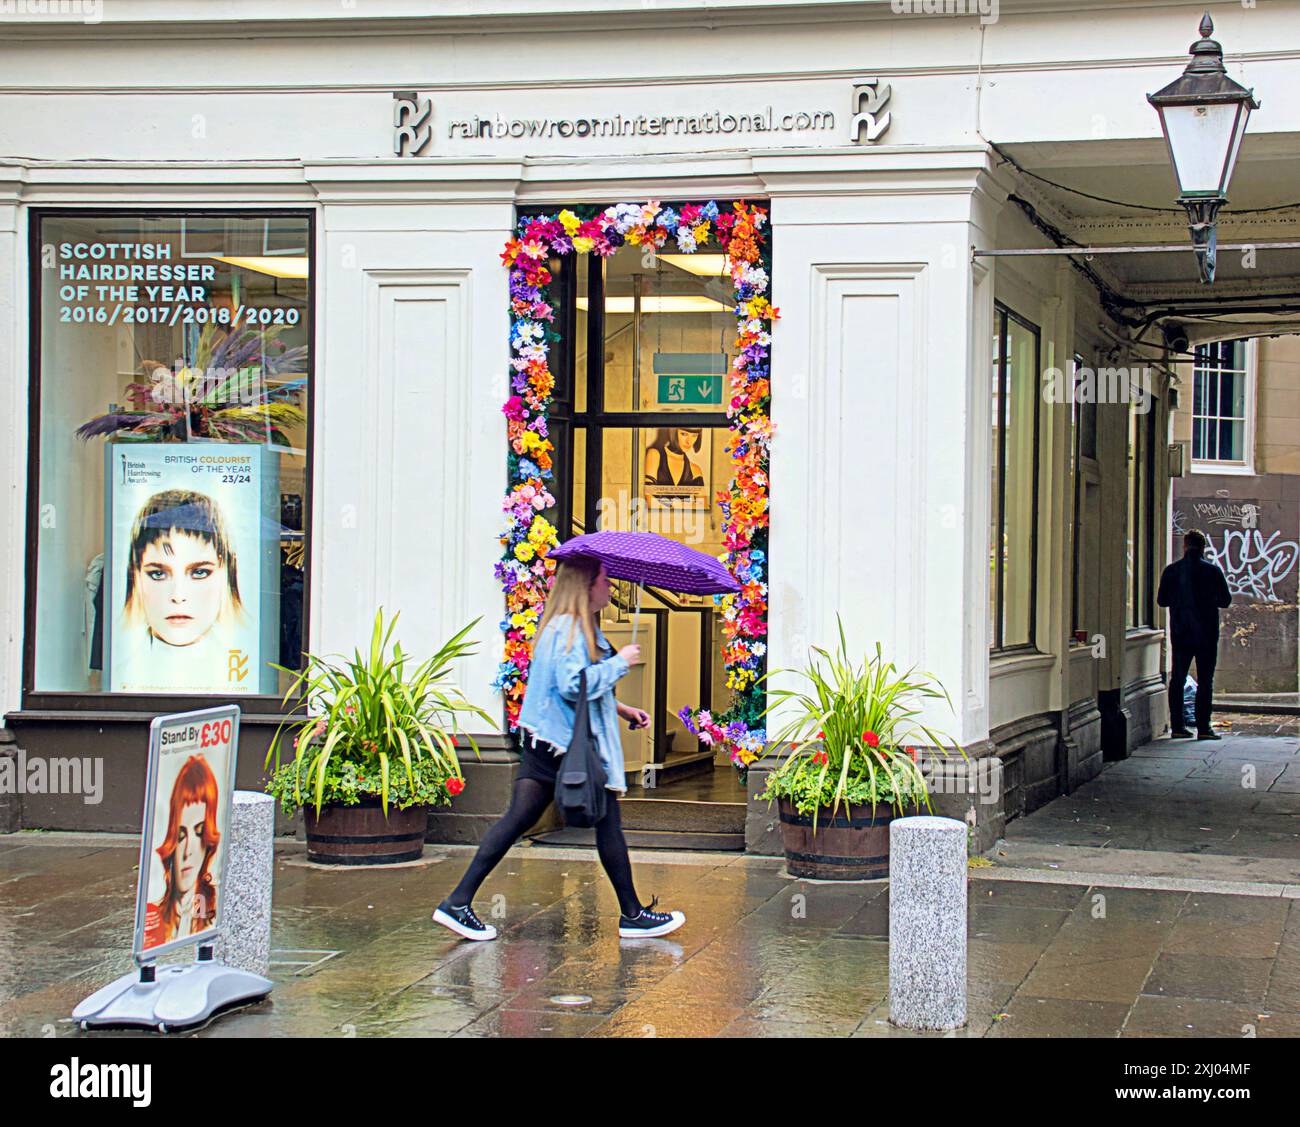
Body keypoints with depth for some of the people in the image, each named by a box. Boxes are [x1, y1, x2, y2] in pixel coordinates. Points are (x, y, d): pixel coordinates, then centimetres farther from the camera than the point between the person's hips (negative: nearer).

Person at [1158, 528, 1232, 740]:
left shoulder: (1171, 571, -2)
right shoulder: (1212, 571, -8)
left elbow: (1161, 600, 6)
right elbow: (1225, 600, 0)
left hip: (1180, 634, 2)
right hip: (1206, 633, -2)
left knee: (1177, 680, 10)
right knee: (1205, 681, 3)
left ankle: (1177, 726, 9)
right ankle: (1203, 727, -1)